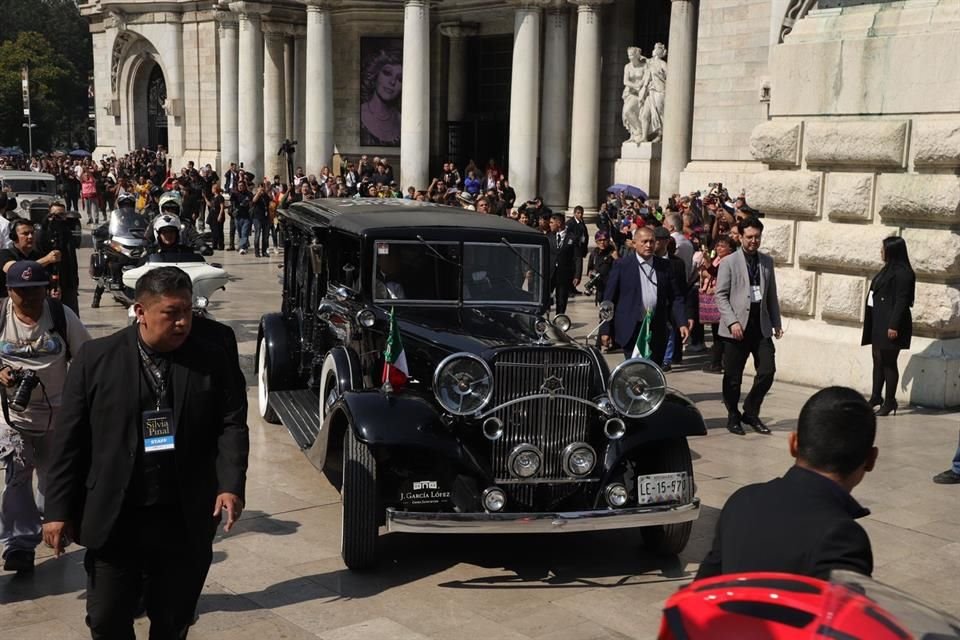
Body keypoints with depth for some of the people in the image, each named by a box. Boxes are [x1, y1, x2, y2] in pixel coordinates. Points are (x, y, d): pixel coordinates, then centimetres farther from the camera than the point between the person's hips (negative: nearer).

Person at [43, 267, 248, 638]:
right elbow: (69, 439, -1)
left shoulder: (212, 358, -1)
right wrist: (58, 509, -2)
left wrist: (231, 485, -15)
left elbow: (231, 424, 0)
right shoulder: (96, 358, -4)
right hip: (113, 519, -1)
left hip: (185, 521, 1)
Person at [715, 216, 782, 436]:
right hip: (737, 326, -4)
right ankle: (733, 417, 19)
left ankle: (751, 412, 15)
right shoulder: (729, 263, -1)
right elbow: (721, 295, -5)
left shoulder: (767, 261, 13)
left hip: (761, 326, 4)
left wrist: (776, 323, 11)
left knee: (767, 371, -3)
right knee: (733, 377, 3)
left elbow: (772, 295, 16)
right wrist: (732, 322, -15)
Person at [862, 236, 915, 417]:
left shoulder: (902, 273, -14)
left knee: (888, 362, -3)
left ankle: (890, 401, 4)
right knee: (878, 361, 14)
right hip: (879, 324, 10)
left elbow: (901, 301, -19)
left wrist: (894, 325, -22)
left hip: (889, 324, -9)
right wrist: (873, 324, 19)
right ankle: (876, 396, 23)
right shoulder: (888, 269, 14)